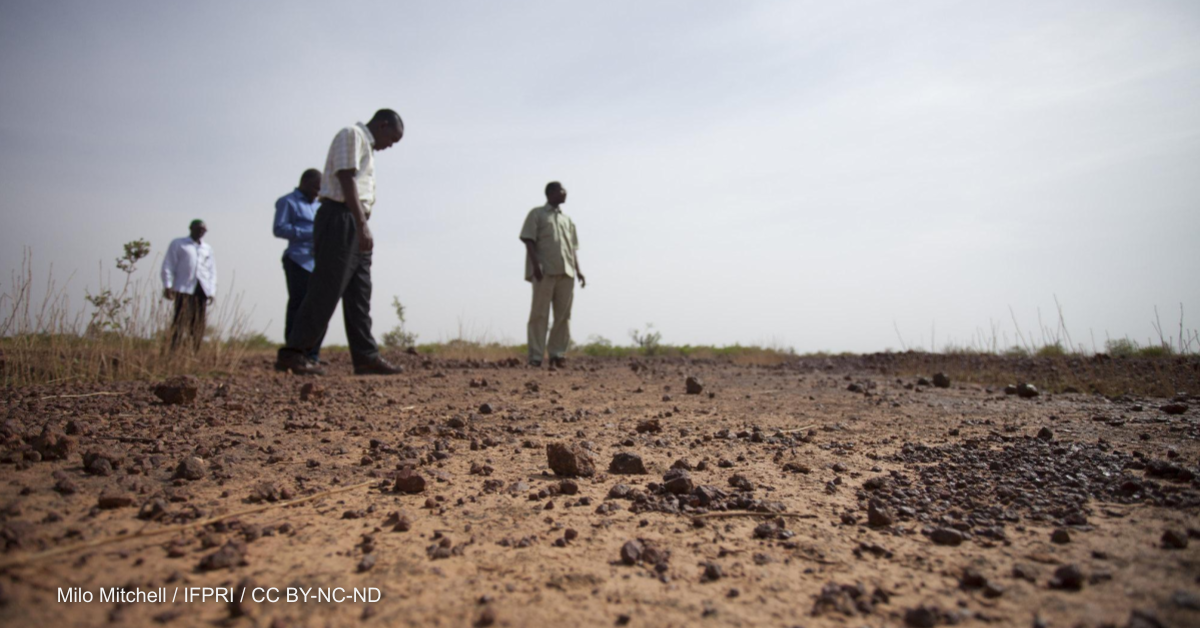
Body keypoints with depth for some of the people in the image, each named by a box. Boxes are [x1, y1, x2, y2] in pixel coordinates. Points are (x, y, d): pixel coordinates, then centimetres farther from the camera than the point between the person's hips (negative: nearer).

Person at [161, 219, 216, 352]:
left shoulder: (207, 248, 21)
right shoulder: (178, 244, 11)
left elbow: (212, 271, 20)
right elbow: (168, 265, 5)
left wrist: (211, 291, 10)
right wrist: (167, 286, -5)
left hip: (202, 289, 4)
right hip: (184, 288, -4)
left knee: (199, 324, 0)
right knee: (180, 321, -11)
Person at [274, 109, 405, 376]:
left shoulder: (366, 146, 26)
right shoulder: (351, 135, -3)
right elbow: (346, 181, -15)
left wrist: (362, 228, 13)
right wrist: (362, 226, -24)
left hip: (355, 227, 10)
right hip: (340, 219, -10)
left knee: (359, 294, 6)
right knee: (325, 291, -10)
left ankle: (366, 356, 8)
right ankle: (293, 354, -6)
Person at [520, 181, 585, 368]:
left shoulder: (568, 219, 23)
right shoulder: (537, 214, 7)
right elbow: (529, 240, -2)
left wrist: (578, 269, 9)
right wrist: (535, 264, -15)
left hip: (566, 272, 5)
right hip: (545, 272, -5)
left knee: (563, 315, 2)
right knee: (540, 314, -6)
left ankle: (558, 354, 7)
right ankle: (536, 356, -5)